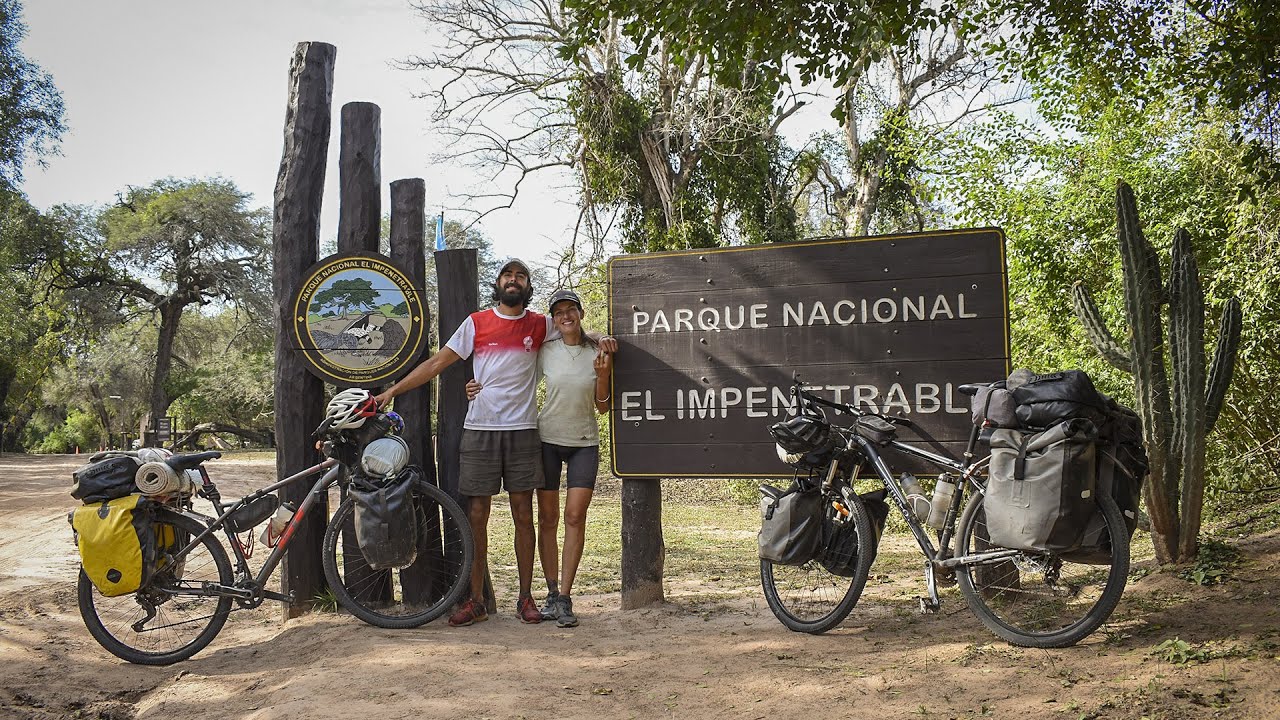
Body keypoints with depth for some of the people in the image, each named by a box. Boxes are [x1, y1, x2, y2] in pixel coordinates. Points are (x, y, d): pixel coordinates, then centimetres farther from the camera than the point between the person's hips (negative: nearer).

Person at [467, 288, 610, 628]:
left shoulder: (597, 353, 0)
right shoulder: (545, 352, -1)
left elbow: (602, 407, 4)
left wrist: (603, 375, -14)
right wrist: (482, 390, -7)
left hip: (584, 442, 0)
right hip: (548, 438, 0)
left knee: (575, 516, -7)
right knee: (548, 518, 2)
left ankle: (565, 598, -2)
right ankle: (552, 593, 13)